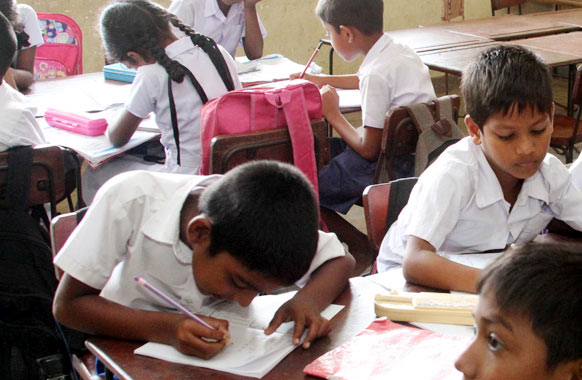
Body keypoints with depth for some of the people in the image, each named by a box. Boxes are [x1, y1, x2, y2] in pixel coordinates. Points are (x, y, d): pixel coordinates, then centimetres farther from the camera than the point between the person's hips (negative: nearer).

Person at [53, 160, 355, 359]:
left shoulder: (262, 221, -18)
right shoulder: (131, 200, -27)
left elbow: (341, 260, -5)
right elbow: (67, 305, -21)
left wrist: (308, 300, -26)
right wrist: (165, 329, -35)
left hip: (223, 357, 4)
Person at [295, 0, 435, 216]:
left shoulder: (377, 73, -24)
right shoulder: (400, 51, 4)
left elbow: (369, 150, -19)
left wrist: (332, 114, -5)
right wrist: (322, 80, 37)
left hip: (399, 169, -10)